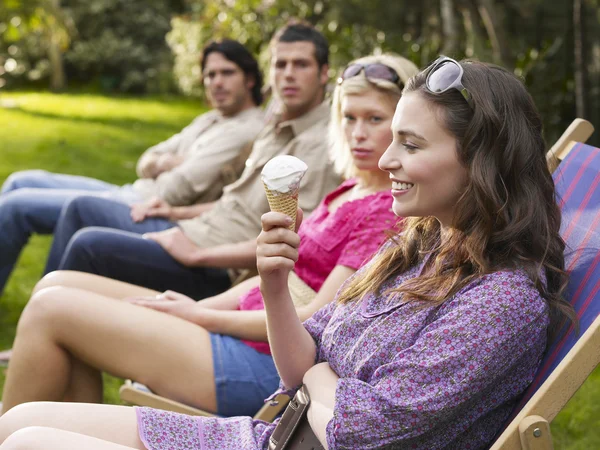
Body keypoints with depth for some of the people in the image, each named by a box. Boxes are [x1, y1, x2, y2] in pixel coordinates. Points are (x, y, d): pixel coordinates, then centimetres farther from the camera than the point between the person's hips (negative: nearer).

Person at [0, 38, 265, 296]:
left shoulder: (246, 131, -16)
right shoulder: (209, 121, 14)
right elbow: (144, 164, 16)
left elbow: (176, 190, -21)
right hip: (131, 195, 10)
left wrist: (162, 163, 1)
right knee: (21, 182, 12)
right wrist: (159, 164, -8)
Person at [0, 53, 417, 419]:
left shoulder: (387, 210, -13)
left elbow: (317, 320, -17)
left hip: (262, 363, -9)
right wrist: (195, 307, 2)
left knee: (51, 308, -11)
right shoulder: (350, 190, 15)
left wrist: (202, 316, -7)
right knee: (59, 285, 6)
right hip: (243, 328, 9)